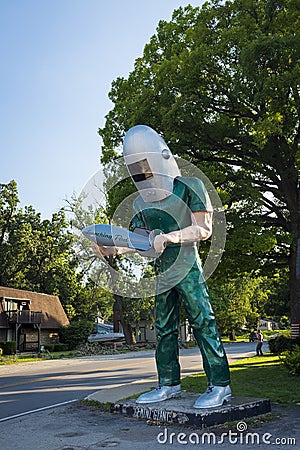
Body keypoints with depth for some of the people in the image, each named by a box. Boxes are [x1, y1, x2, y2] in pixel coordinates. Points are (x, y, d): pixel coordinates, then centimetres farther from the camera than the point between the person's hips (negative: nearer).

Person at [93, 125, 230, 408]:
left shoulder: (189, 188, -7)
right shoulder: (141, 203, 10)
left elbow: (204, 228, -12)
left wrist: (169, 237, -24)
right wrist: (113, 249, -10)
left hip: (187, 268, -6)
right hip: (162, 273, 7)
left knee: (203, 322, -7)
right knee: (164, 328, 10)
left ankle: (219, 385, 2)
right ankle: (169, 384, 21)